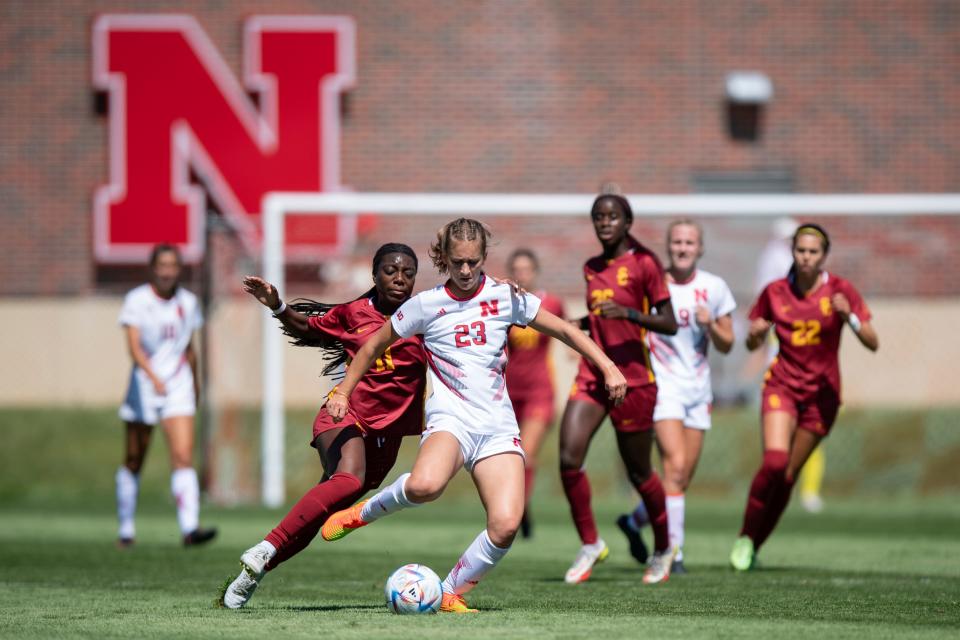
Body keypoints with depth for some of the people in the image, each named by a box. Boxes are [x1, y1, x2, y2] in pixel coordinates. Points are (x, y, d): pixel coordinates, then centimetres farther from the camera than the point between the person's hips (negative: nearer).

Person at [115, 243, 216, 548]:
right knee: (134, 461, 7)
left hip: (179, 386, 2)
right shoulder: (136, 300, -5)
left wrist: (195, 384, 27)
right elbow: (134, 345, -16)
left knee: (184, 456, -12)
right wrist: (153, 376, -31)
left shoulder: (188, 302, 7)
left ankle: (190, 528, -21)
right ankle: (126, 528, 21)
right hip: (144, 384, -2)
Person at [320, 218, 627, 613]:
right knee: (425, 485, -37)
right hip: (451, 418, -2)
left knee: (506, 525, -18)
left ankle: (451, 593, 4)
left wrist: (608, 368, 3)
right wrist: (343, 391, 16)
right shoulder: (426, 305, 3)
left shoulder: (505, 297, 6)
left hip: (498, 427, 2)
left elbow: (564, 330, 11)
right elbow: (375, 345, 16)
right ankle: (363, 513, -7)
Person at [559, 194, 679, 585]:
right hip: (592, 374, 5)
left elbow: (669, 324, -11)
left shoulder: (644, 264, -8)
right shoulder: (592, 268, 11)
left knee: (638, 472, 6)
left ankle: (662, 549, 29)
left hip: (632, 378, -5)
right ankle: (590, 544, 3)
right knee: (569, 458, -12)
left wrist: (627, 312, -25)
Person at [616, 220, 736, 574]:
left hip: (698, 387, 4)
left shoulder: (714, 288, 4)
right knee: (675, 465, -19)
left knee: (683, 477, 6)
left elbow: (726, 345, 9)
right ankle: (674, 551, -16)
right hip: (663, 384, -4)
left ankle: (635, 520, 31)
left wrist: (710, 326, -10)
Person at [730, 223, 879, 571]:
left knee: (788, 475, 1)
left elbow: (872, 343, -9)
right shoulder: (775, 292, 0)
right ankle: (745, 537, -7)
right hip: (782, 384, 0)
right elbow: (752, 344, 10)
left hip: (822, 393, 0)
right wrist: (755, 333, -13)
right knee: (775, 460, -21)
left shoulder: (840, 290, -5)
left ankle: (754, 547, 15)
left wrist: (849, 316, -26)